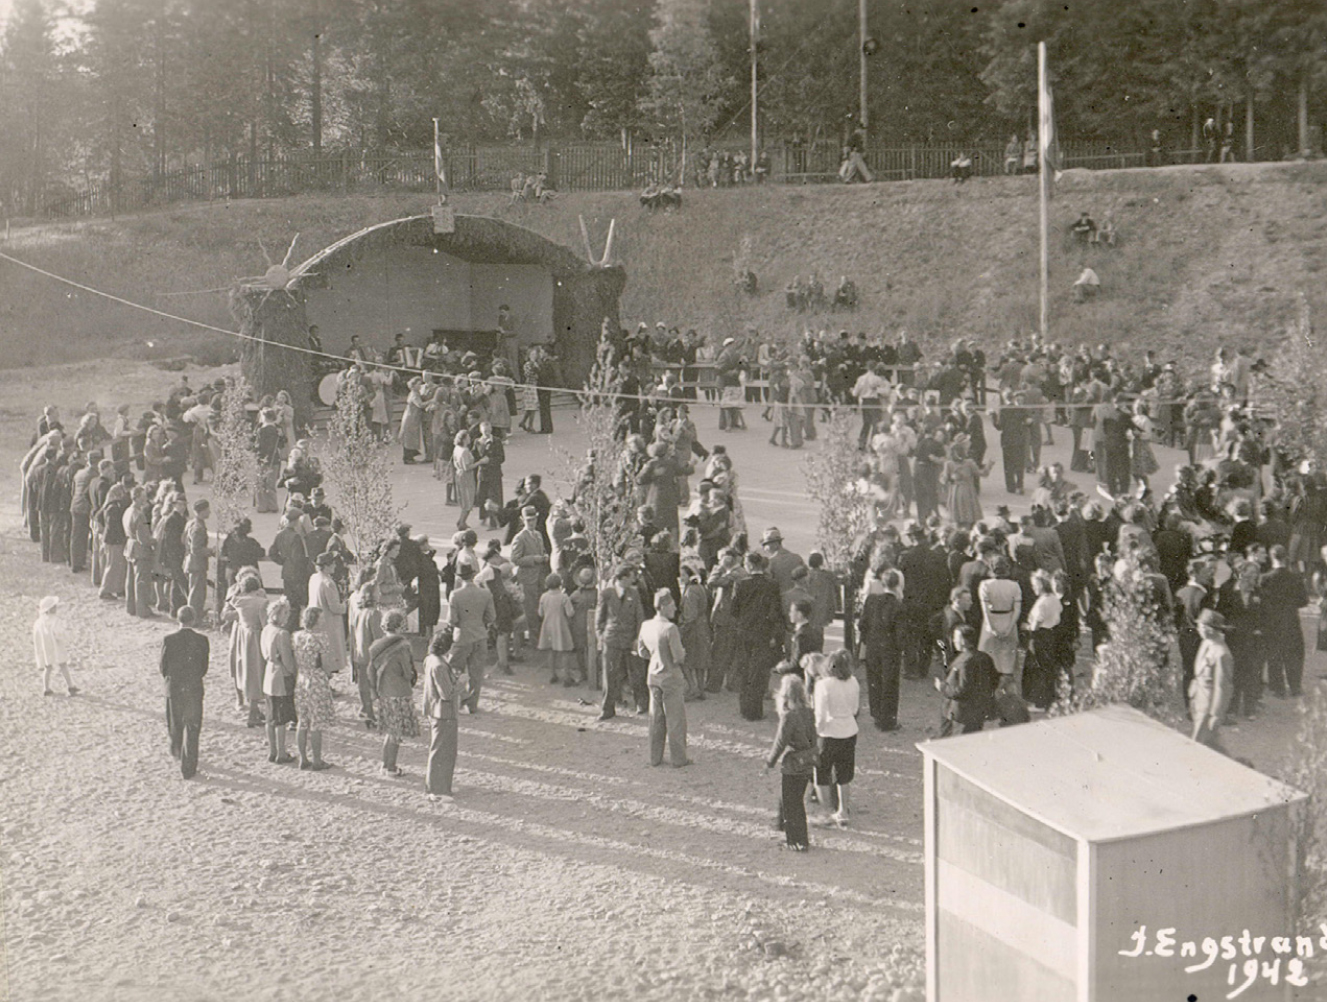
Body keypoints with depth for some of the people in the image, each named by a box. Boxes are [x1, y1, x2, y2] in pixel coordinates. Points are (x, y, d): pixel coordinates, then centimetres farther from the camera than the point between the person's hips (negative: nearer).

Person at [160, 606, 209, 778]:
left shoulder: (168, 640, -11)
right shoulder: (202, 641, -11)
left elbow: (163, 667, -3)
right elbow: (204, 667, -3)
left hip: (173, 688, 1)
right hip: (194, 689, -1)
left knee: (175, 723, 24)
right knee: (192, 727, 5)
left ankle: (176, 751, 48)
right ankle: (188, 768, 5)